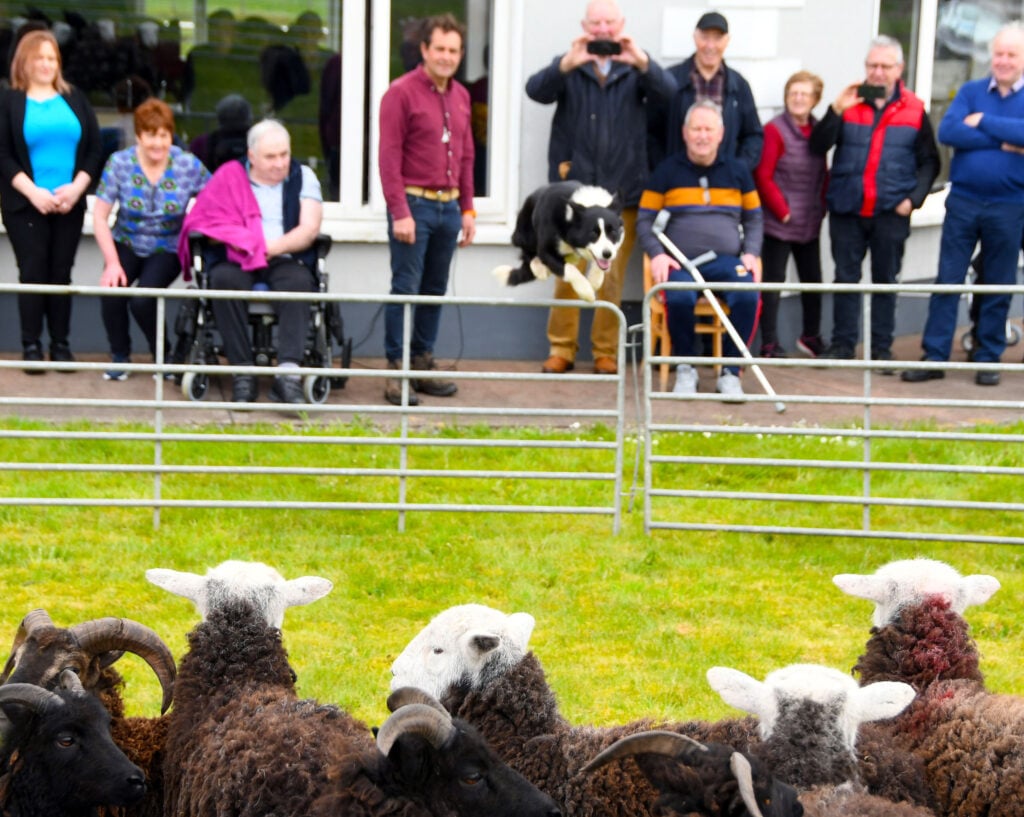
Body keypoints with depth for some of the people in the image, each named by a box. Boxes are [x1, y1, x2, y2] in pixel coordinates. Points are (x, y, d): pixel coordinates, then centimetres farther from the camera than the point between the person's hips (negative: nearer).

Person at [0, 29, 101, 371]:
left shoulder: (75, 99, 11)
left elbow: (95, 148, 7)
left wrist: (76, 187, -8)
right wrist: (33, 192, -16)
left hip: (69, 205, 2)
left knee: (61, 273, 4)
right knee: (33, 273, -3)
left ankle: (61, 344, 9)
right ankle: (31, 346, 2)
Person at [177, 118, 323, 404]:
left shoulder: (303, 177, 14)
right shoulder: (229, 177, 12)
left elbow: (309, 230, 2)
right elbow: (206, 222, 1)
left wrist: (272, 248, -13)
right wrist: (247, 245, -13)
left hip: (285, 261, 0)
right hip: (238, 261, 0)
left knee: (297, 281, -35)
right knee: (225, 279, -35)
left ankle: (288, 375, -46)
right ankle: (242, 375, -34)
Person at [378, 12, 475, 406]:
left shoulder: (461, 96, 13)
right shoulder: (402, 93, -7)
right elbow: (389, 157, -11)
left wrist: (468, 209, 15)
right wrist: (400, 212, -16)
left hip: (449, 207, 6)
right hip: (414, 204, -6)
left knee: (435, 289, 10)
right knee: (406, 288, -5)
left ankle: (423, 365, 18)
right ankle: (396, 371, -1)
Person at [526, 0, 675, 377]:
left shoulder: (636, 67, 8)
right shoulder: (568, 66, 7)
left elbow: (668, 93, -10)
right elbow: (536, 90, -11)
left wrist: (643, 63, -31)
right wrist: (566, 65, -32)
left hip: (621, 190, 0)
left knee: (612, 275, 3)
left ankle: (606, 351, 11)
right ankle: (562, 349, 7)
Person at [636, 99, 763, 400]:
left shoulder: (737, 171, 16)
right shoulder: (667, 171, 11)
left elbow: (754, 219, 20)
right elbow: (645, 220, 10)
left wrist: (751, 253, 2)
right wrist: (657, 254, -8)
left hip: (727, 261, 1)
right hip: (680, 262, -1)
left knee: (748, 297, -32)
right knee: (679, 298, -36)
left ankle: (730, 373, -15)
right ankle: (684, 369, -12)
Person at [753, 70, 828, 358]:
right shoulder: (774, 130, -10)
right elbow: (763, 176, -12)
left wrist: (821, 206, 7)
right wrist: (782, 211, -10)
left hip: (810, 224, 6)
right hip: (779, 224, -6)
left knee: (812, 280, 12)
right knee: (773, 281, 0)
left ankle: (811, 335, 28)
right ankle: (769, 343, 6)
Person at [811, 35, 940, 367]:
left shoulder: (914, 110, 4)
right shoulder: (849, 104, 4)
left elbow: (929, 162, 9)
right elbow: (818, 146, -3)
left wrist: (914, 198, -4)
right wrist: (836, 111, -17)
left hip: (891, 214, 0)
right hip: (846, 211, 0)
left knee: (886, 280, 6)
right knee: (845, 277, 5)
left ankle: (882, 348, 13)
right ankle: (843, 343, 14)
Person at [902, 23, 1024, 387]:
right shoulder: (971, 91, 5)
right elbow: (947, 131, -12)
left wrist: (983, 121, -13)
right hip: (964, 200, 1)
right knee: (947, 279, 1)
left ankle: (988, 358, 16)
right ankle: (934, 356, 4)